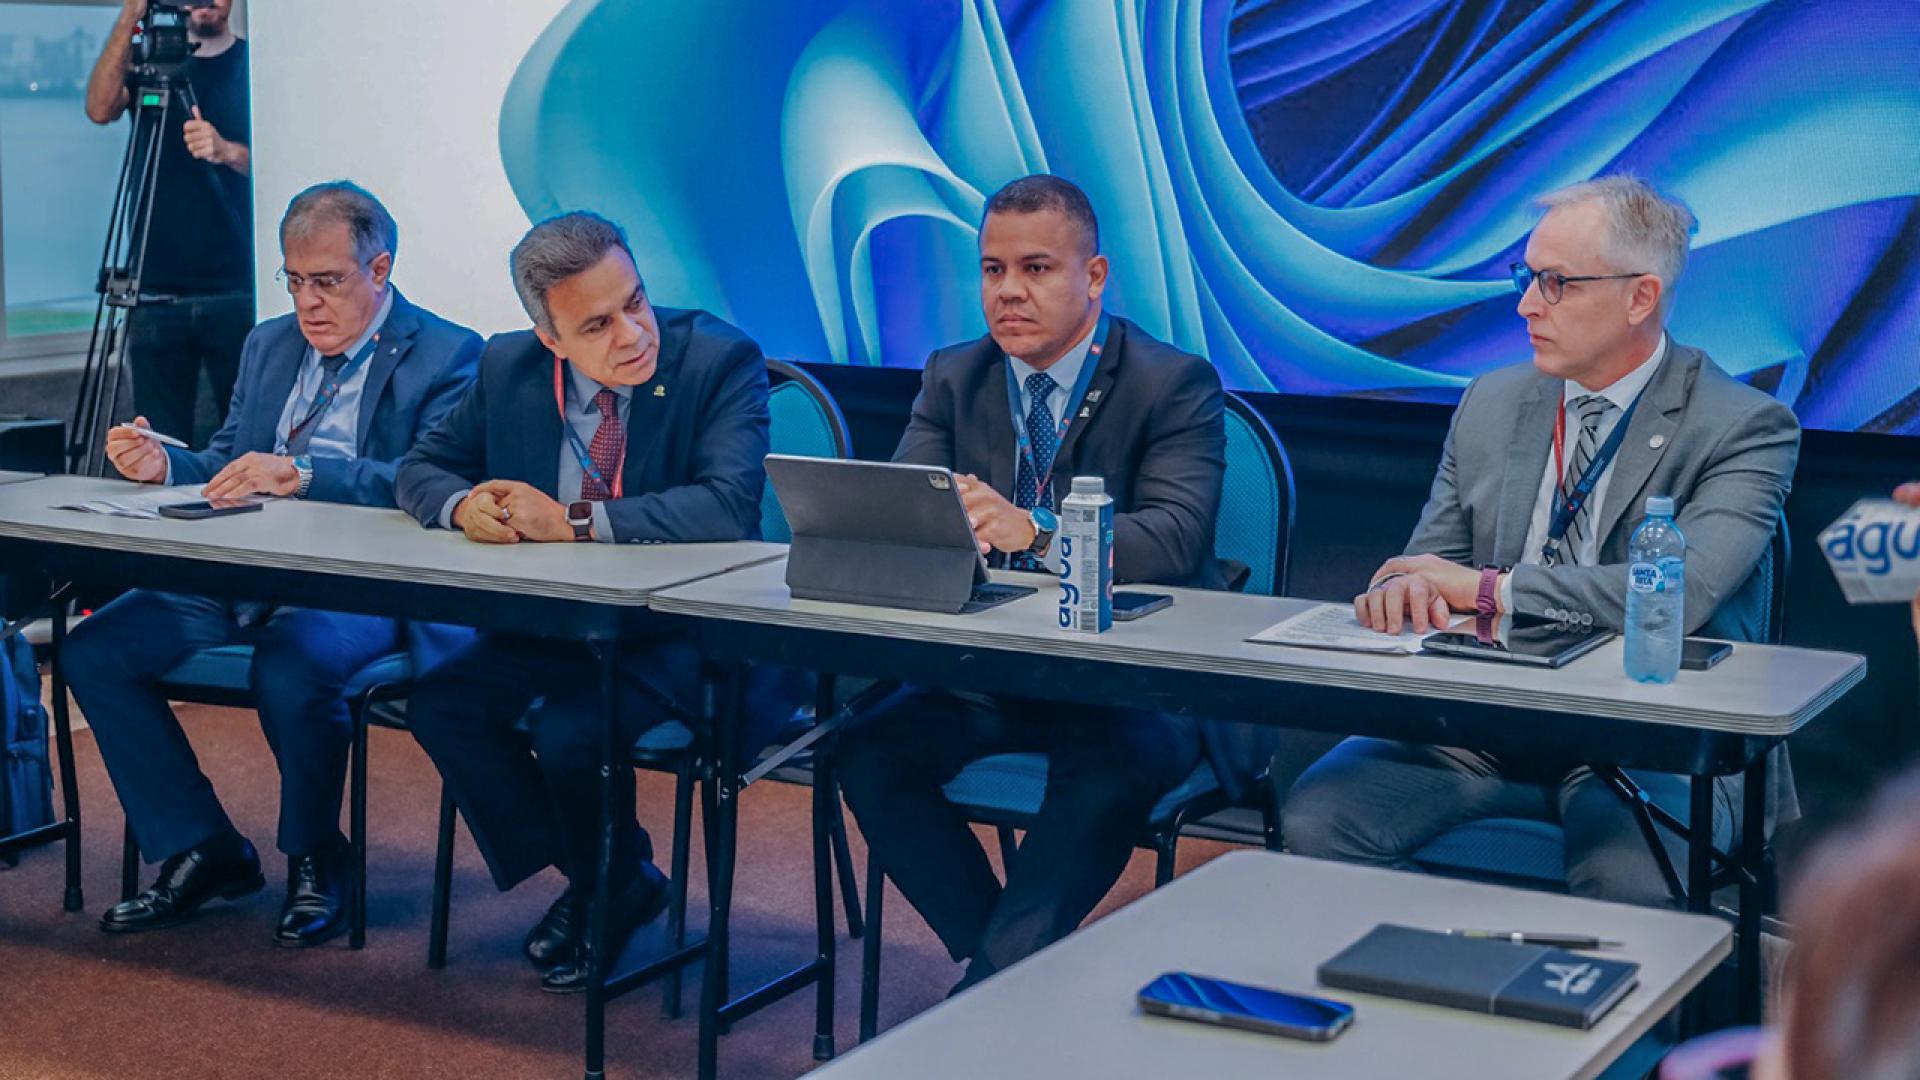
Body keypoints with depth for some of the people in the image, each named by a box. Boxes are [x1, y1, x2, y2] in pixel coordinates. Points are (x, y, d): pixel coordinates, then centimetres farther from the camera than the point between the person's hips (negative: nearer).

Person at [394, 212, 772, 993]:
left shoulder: (720, 359, -15)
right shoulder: (510, 367, 1)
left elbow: (730, 504, -28)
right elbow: (423, 466, 10)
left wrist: (572, 521, -27)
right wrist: (463, 505, -16)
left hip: (684, 628, -6)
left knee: (570, 732, -28)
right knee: (439, 704, -14)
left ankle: (610, 888, 6)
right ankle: (588, 877, 6)